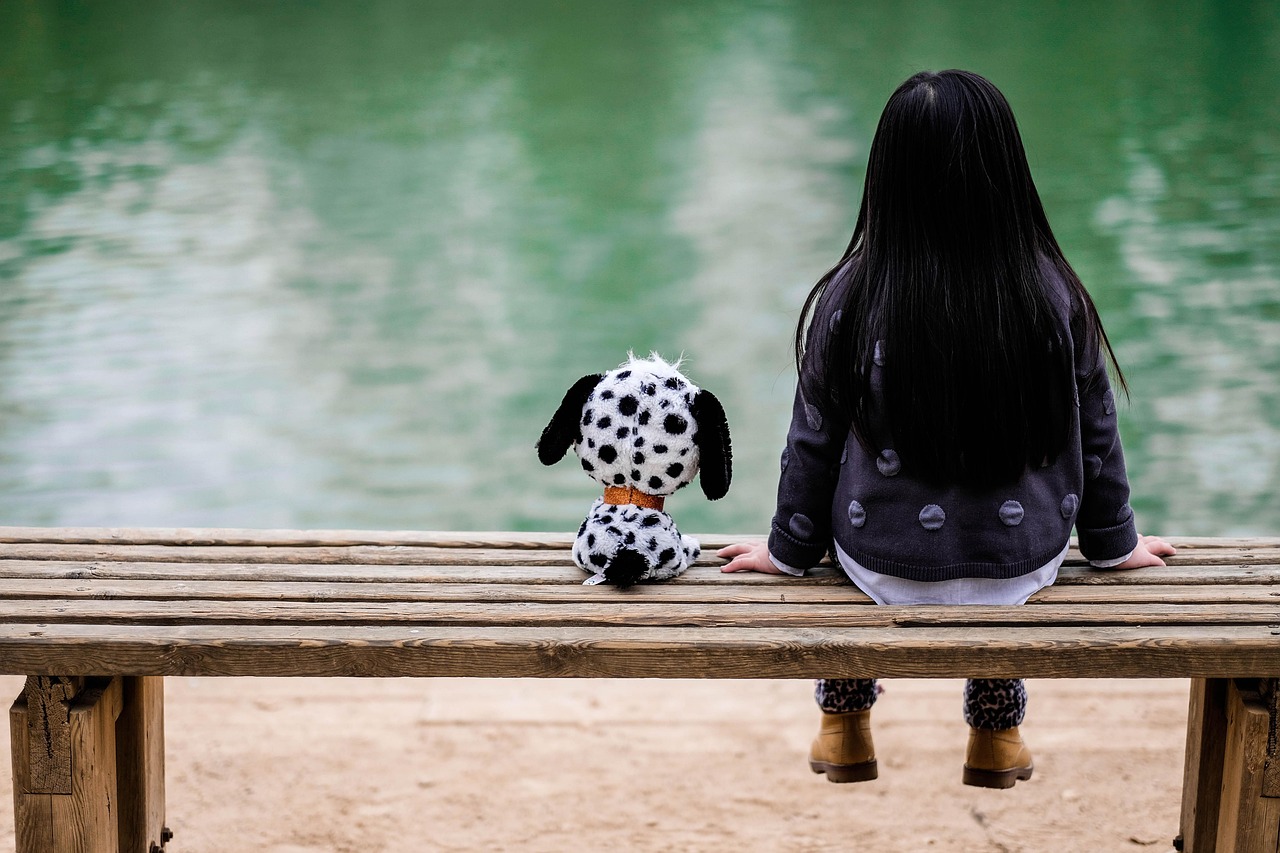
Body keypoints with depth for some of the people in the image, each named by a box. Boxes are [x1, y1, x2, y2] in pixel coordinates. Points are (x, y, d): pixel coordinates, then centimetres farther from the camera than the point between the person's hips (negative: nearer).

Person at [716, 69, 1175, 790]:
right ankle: (997, 733, 46)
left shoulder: (849, 300, -18)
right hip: (1022, 568, 1)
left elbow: (814, 446, -7)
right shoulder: (1058, 298, -14)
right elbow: (1097, 439, -2)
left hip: (885, 568, -1)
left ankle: (845, 724, 43)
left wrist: (789, 551, 10)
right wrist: (1114, 543, 16)